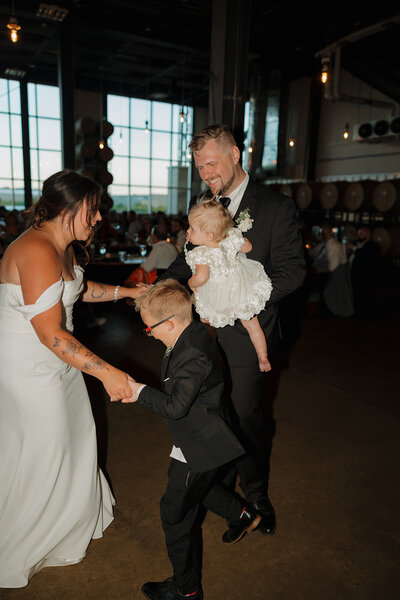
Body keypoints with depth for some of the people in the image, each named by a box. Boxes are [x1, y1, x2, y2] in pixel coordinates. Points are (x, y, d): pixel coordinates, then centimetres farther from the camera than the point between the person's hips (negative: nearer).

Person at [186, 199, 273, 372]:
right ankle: (263, 358, 31)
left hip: (219, 302, -4)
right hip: (245, 293, 5)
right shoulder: (233, 238, -15)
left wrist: (191, 283, -20)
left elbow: (201, 277, -42)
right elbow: (248, 247, 3)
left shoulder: (202, 254, -30)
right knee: (251, 324, 21)